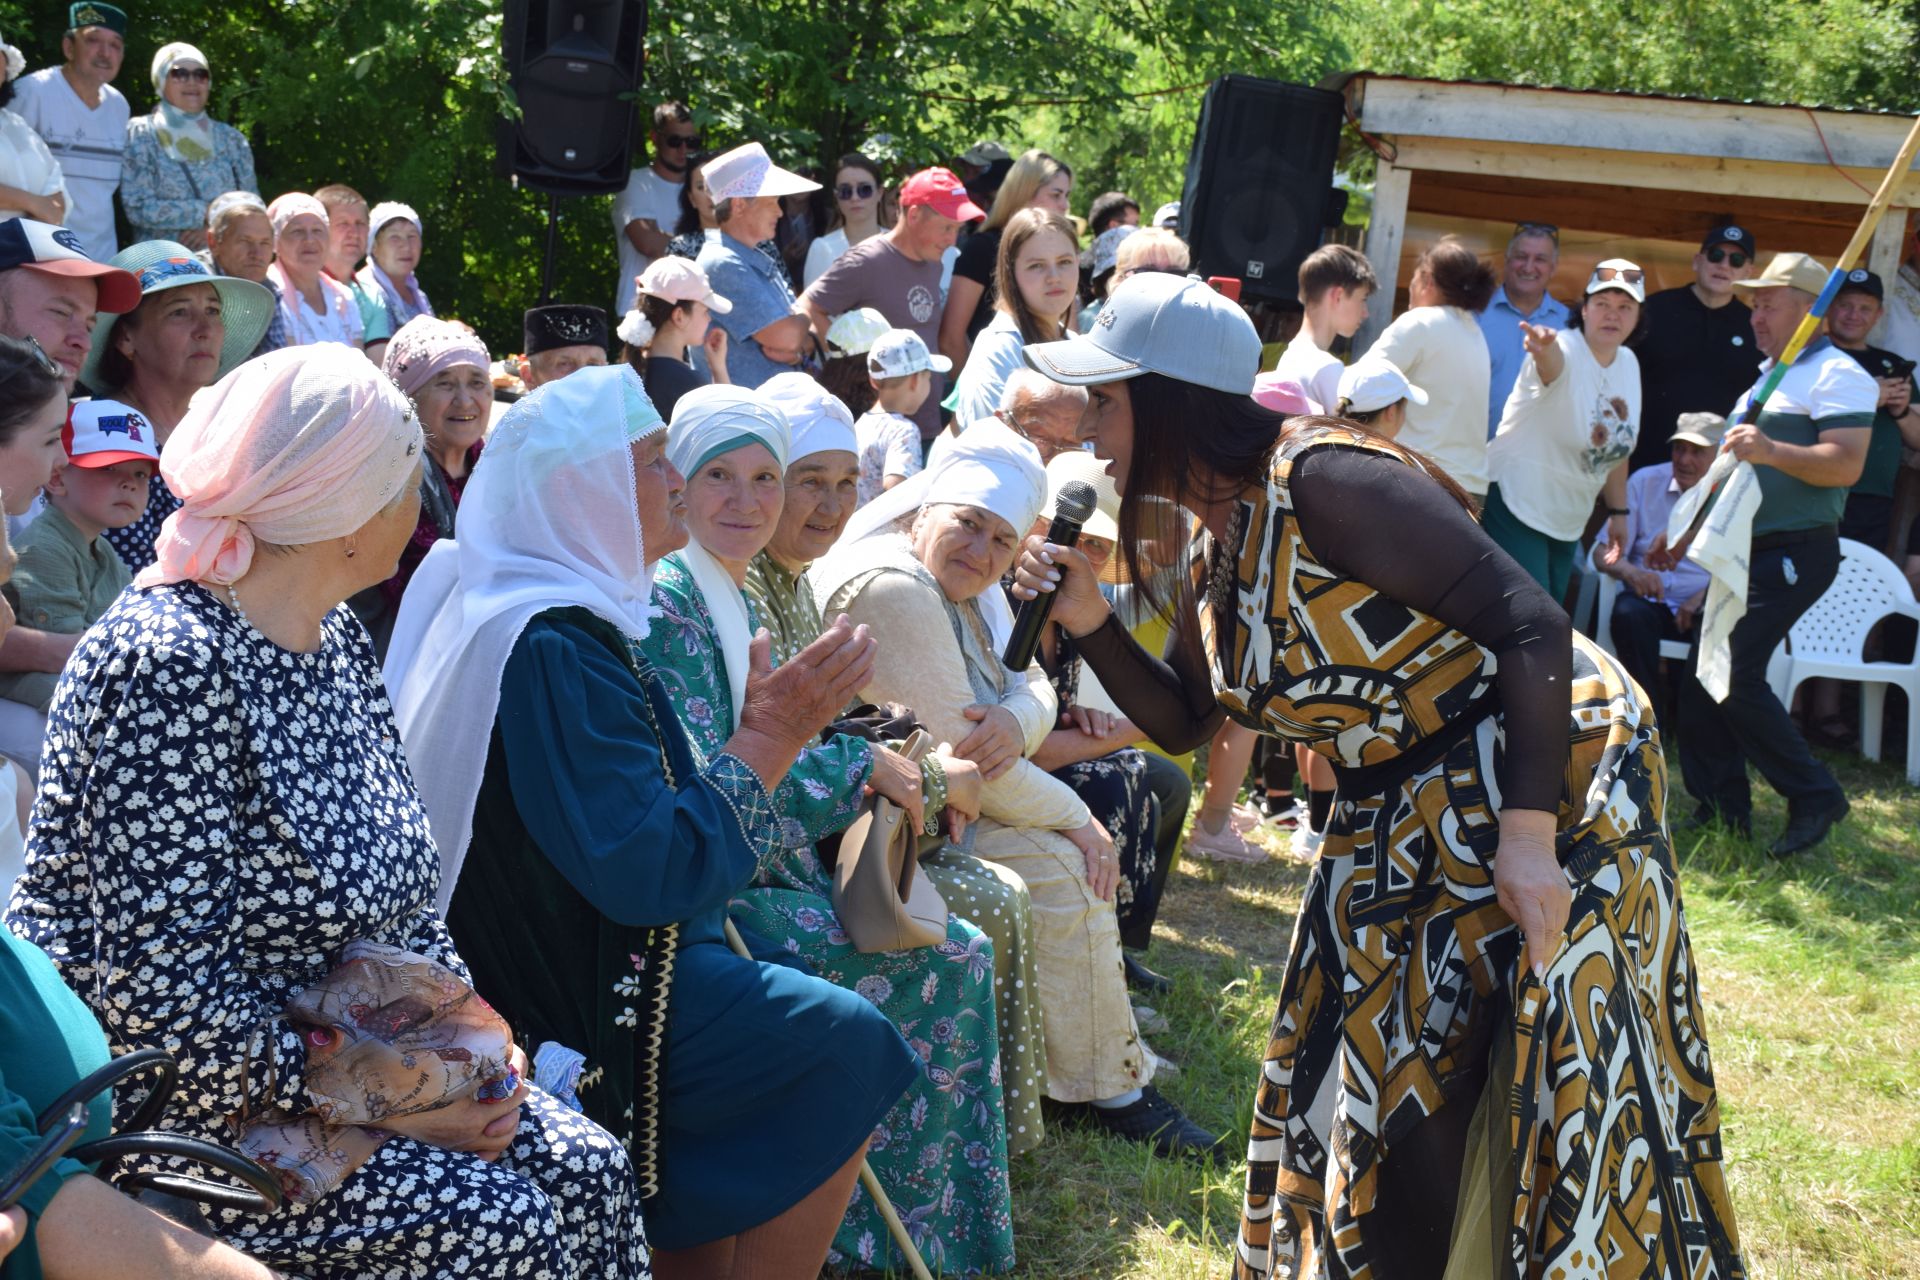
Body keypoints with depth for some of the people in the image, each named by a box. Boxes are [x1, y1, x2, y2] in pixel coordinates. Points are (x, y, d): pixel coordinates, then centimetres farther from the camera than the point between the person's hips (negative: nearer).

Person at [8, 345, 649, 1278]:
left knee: (587, 1171, -4)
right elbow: (161, 998, -26)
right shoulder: (168, 666, -23)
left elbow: (400, 889, 14)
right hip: (165, 1111, -8)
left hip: (338, 1054, 9)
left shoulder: (334, 641, 6)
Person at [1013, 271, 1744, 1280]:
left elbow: (1530, 622, -26)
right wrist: (1090, 622, 1)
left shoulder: (1321, 481, -22)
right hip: (1401, 819, 9)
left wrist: (1526, 835, -30)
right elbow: (1181, 719, 18)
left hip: (1549, 778, -9)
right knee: (1362, 1084, 16)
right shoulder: (1214, 553, 6)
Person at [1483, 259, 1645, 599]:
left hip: (1568, 526, 8)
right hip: (1517, 507, -8)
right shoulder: (1565, 349, -18)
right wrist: (1545, 349, -68)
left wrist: (1618, 510, 18)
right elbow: (1552, 361, -45)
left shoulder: (1629, 364, 5)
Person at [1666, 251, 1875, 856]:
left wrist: (1771, 451, -34)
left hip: (1794, 554, -9)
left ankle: (1814, 798, -4)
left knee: (1734, 676, -17)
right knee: (1701, 675, 5)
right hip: (1746, 552, 10)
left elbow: (1846, 465, -22)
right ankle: (1724, 806, 14)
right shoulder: (1767, 378, 21)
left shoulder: (1837, 375, -9)